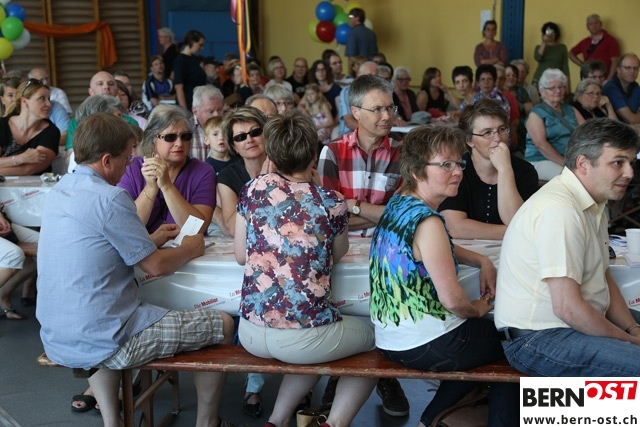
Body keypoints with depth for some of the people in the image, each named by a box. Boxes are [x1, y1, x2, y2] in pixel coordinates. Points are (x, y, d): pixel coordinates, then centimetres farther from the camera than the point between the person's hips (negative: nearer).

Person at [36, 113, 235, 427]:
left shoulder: (59, 191, 8)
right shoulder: (109, 197, -17)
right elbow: (156, 266, -11)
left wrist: (151, 240, 21)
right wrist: (190, 249, 8)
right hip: (105, 342, -9)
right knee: (222, 325, 3)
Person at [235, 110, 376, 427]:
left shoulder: (254, 189, 2)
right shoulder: (331, 202, -4)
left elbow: (241, 256, 10)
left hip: (251, 331, 5)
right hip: (303, 335, -4)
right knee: (372, 336, 26)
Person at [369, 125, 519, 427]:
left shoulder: (397, 203, 4)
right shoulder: (427, 221, -24)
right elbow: (453, 300, -23)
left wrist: (482, 261, 8)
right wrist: (479, 309, -1)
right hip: (426, 346, -9)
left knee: (480, 333, 32)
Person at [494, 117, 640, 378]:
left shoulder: (593, 204, 10)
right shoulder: (559, 210, -23)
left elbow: (603, 279, 18)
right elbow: (567, 308, -25)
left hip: (580, 322, 10)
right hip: (537, 338, -10)